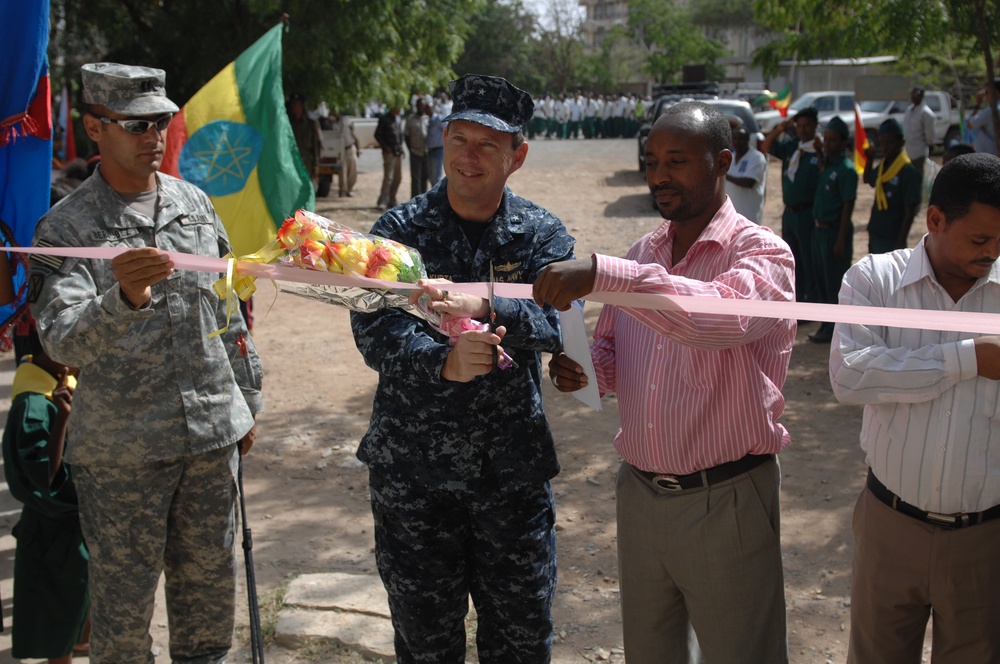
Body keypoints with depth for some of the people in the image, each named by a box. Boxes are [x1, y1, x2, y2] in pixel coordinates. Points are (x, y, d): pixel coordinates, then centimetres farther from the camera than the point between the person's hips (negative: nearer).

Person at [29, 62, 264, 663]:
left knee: (210, 588, 15)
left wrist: (248, 400, 16)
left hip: (212, 435, 4)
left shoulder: (194, 203, 7)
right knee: (124, 601, 7)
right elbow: (63, 343, -22)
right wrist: (124, 298, -40)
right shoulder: (66, 227, -8)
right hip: (121, 450, -4)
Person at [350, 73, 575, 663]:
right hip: (413, 467, 0)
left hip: (513, 467, 1)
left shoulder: (543, 234, -1)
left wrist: (485, 305, -36)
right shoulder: (399, 231, -3)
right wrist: (443, 362, -33)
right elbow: (374, 331, -15)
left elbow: (558, 322, -18)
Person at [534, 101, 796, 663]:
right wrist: (583, 368, -7)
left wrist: (602, 273, -42)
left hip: (725, 502, -6)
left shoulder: (761, 253, -12)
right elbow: (613, 356, 17)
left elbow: (722, 316, -35)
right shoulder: (642, 256, 8)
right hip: (640, 492, 6)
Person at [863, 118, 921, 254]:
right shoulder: (882, 166, 7)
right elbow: (867, 179, 31)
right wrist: (870, 158, 15)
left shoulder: (908, 172, -14)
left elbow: (910, 212, -15)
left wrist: (900, 243, -18)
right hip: (875, 236, 7)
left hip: (892, 239, -7)